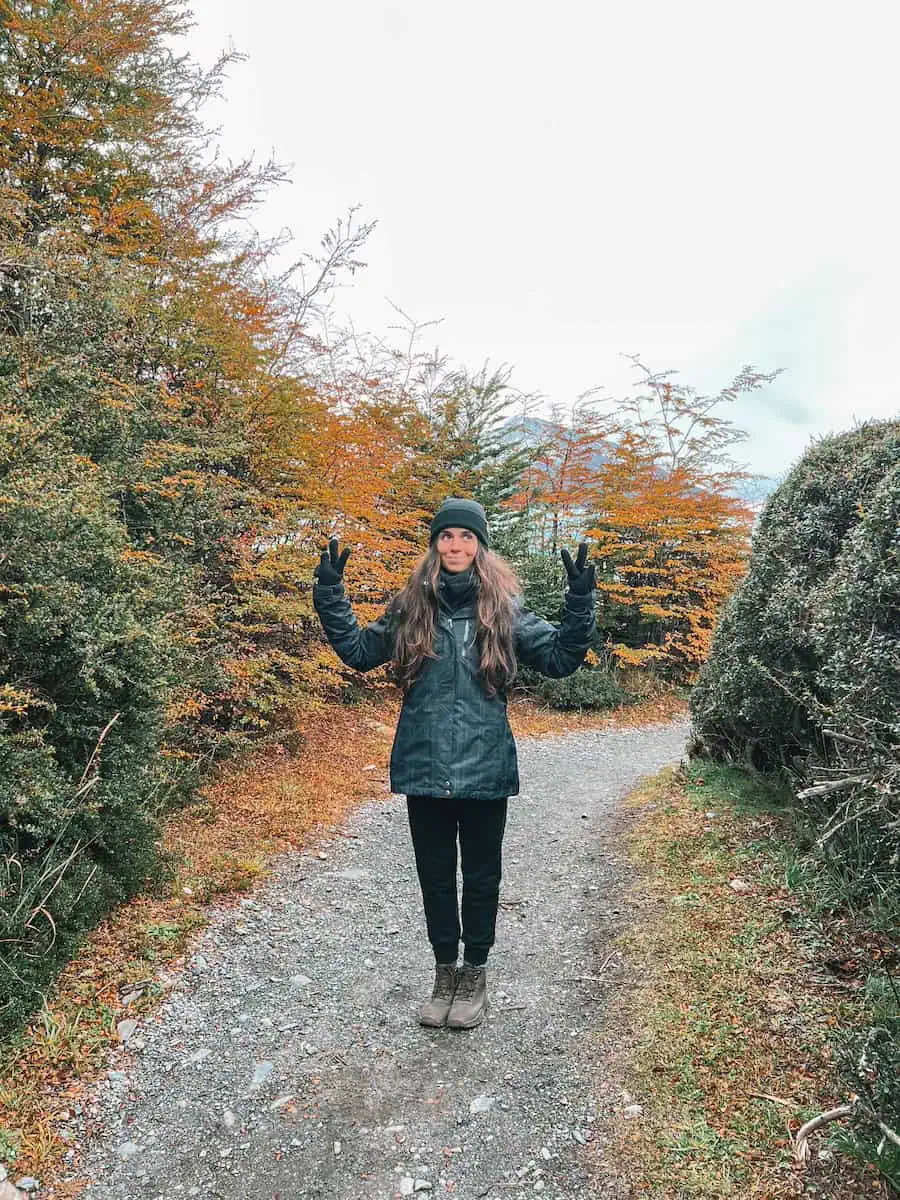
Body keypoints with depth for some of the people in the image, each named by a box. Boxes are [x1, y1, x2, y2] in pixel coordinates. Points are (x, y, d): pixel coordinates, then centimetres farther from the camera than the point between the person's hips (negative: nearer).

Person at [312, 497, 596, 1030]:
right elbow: (359, 651, 11)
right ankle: (445, 972, 35)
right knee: (435, 876, 15)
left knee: (481, 876, 14)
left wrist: (581, 601, -12)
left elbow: (560, 658, 0)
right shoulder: (411, 607, 3)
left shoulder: (504, 609, -1)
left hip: (485, 768, -1)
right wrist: (331, 593, 2)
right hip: (424, 767, 2)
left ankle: (475, 975, 34)